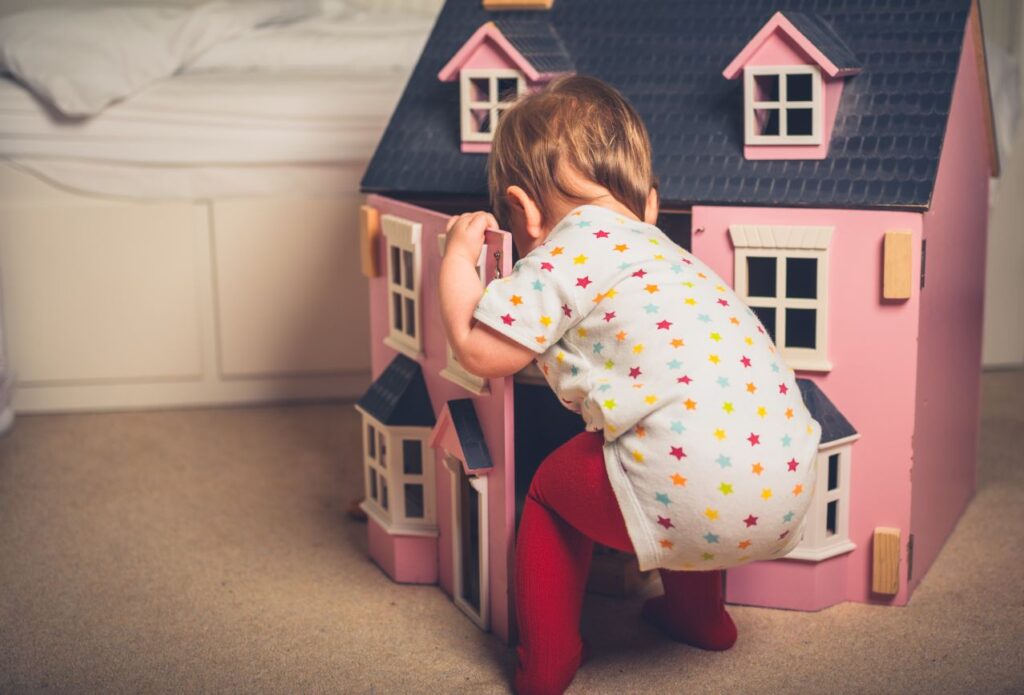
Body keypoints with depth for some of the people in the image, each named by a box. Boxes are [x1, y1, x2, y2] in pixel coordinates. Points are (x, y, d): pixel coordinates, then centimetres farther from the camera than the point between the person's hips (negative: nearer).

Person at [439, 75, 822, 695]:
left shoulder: (563, 257, 1)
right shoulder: (662, 250, 27)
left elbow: (478, 350, 2)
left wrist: (460, 254, 17)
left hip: (692, 498, -8)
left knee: (554, 486, 18)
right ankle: (700, 614, 51)